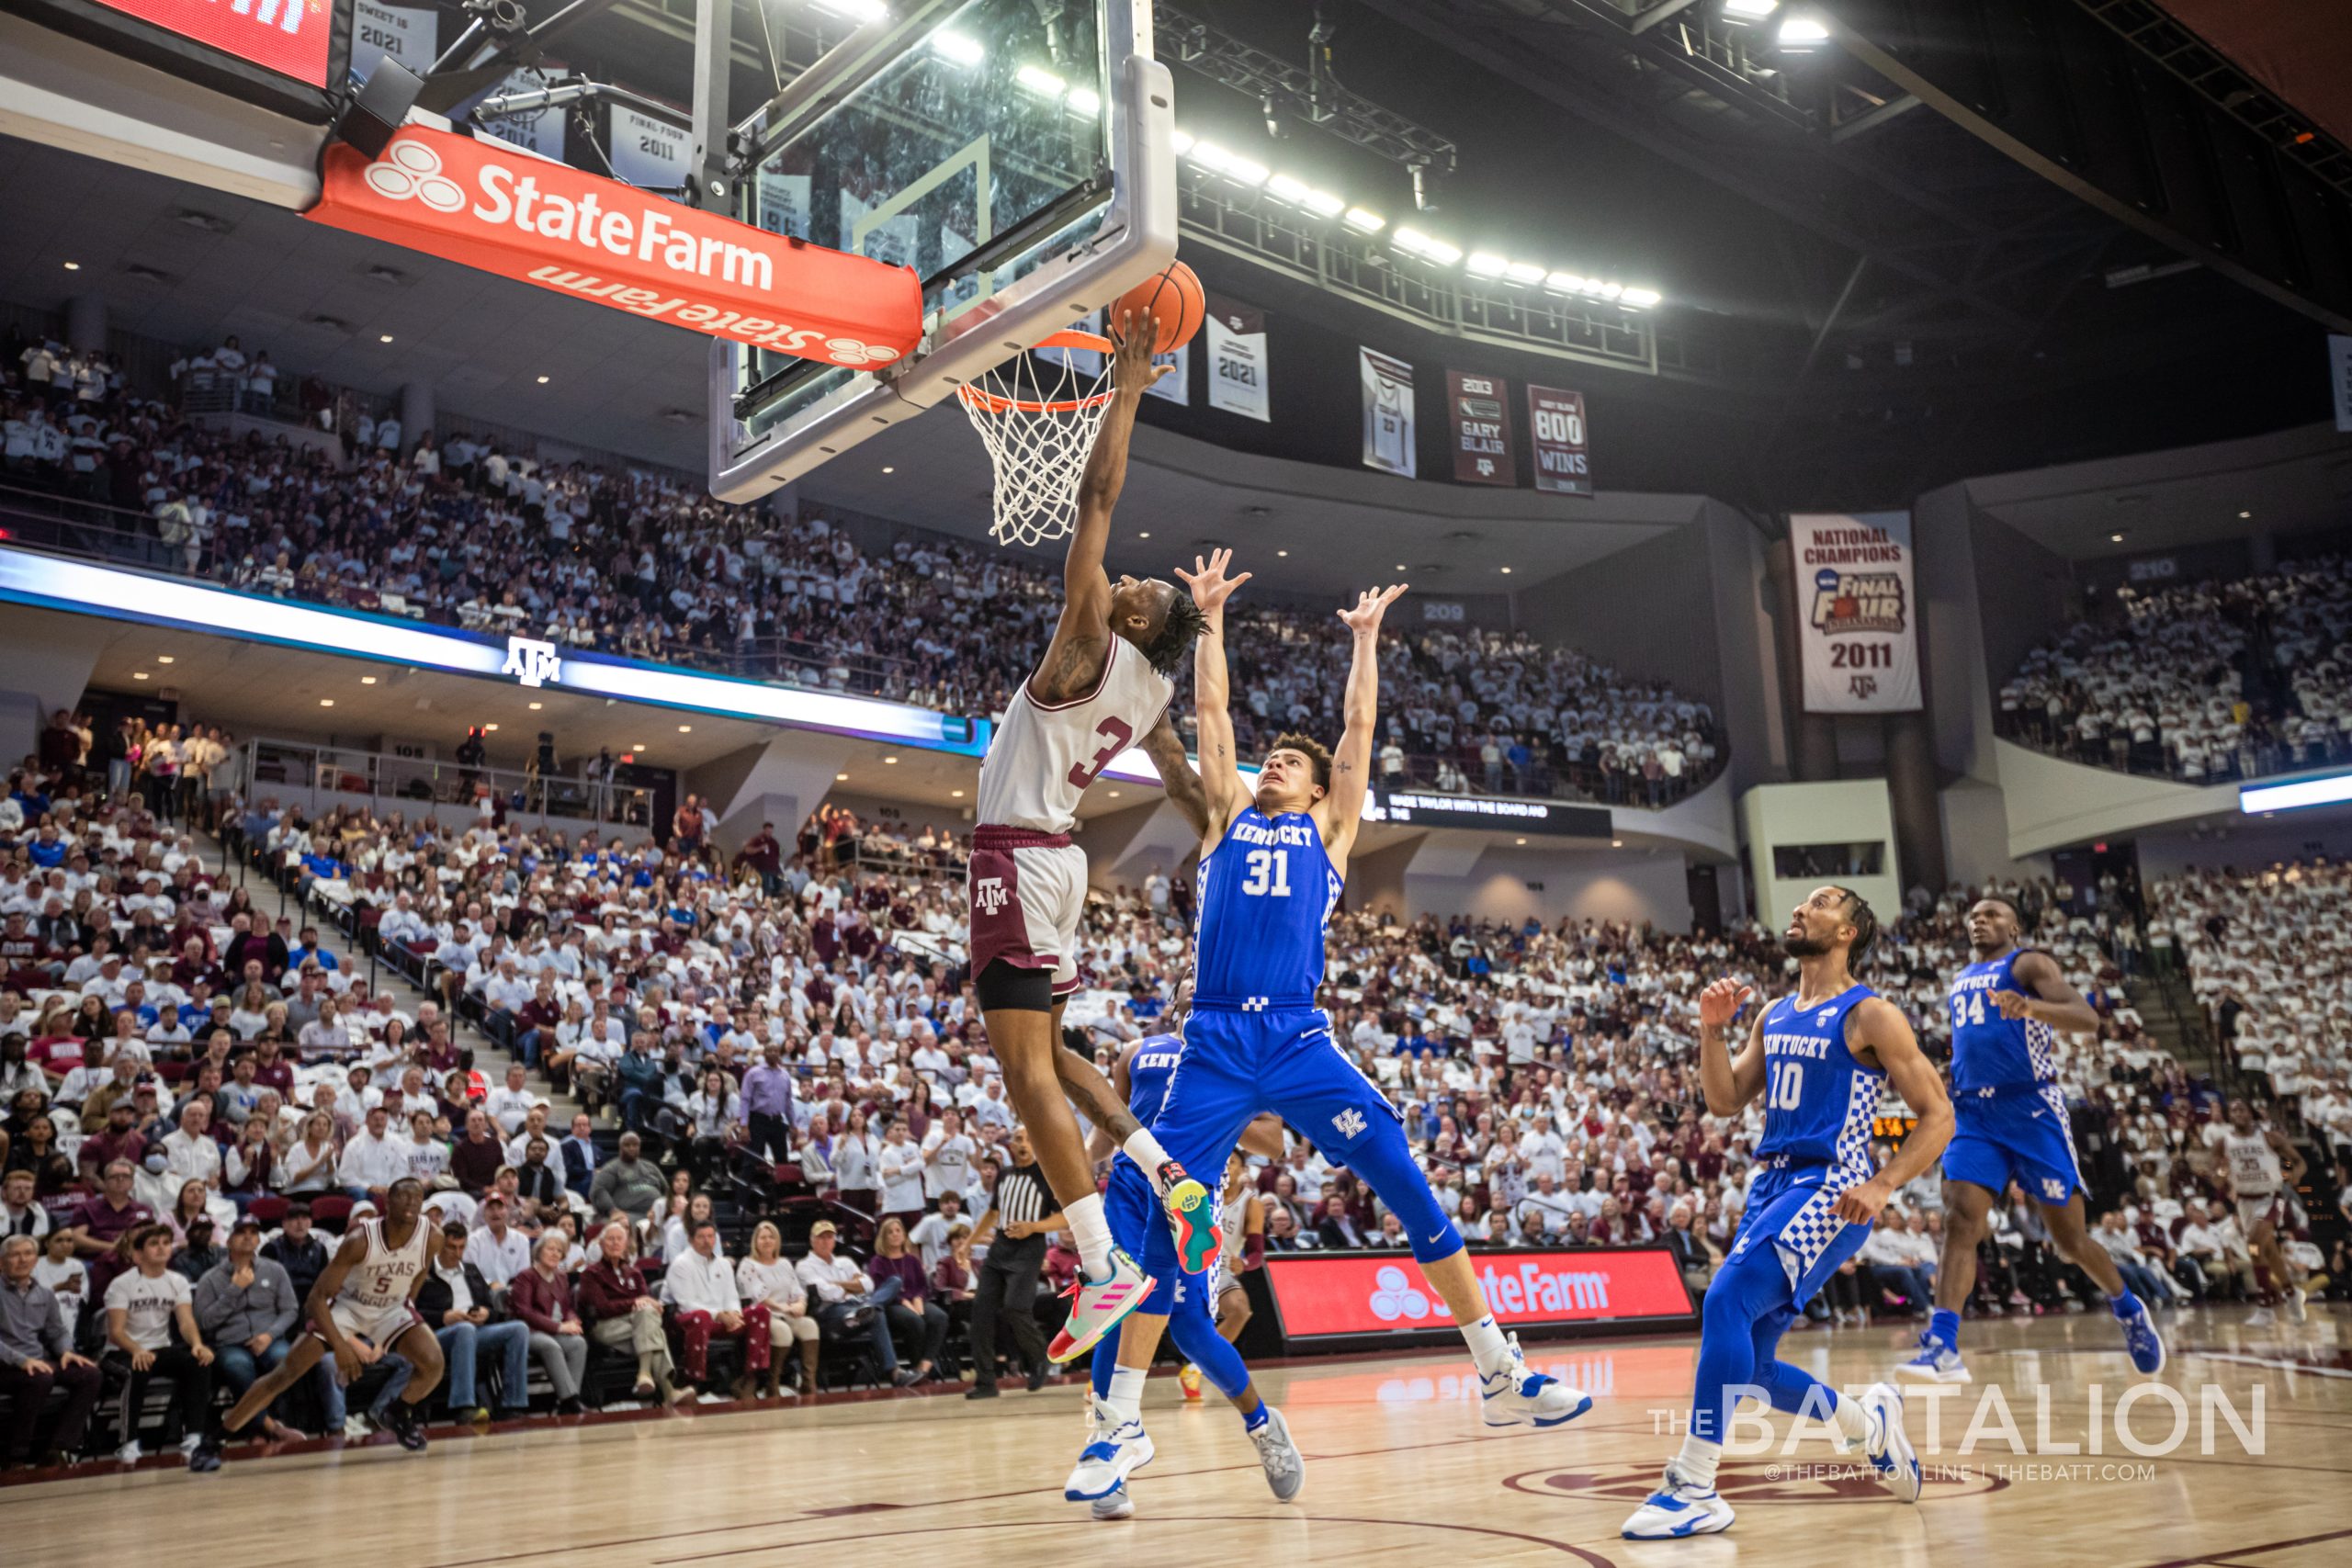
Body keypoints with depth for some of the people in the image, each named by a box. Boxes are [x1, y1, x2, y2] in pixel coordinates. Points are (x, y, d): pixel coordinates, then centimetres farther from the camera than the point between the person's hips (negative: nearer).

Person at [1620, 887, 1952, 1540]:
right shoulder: (1774, 1016, 17)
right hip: (1772, 1184, 8)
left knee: (1727, 1298, -28)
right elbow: (1725, 1101, 14)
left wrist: (1882, 1185, -19)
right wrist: (1712, 1028, 0)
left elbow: (1938, 1116, -6)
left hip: (1828, 1190, -8)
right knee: (1749, 1366, 7)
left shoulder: (1869, 1015, -5)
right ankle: (1869, 1421, 33)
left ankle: (1696, 1489, -24)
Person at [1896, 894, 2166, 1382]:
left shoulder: (2028, 964, -1)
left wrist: (2030, 1007, -35)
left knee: (2069, 1236, 5)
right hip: (1973, 1116, 5)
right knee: (1961, 1221, -15)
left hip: (2031, 1110, -5)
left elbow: (2087, 1019, -17)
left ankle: (2128, 1310, 34)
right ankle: (1942, 1348, -22)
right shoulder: (1960, 981, 21)